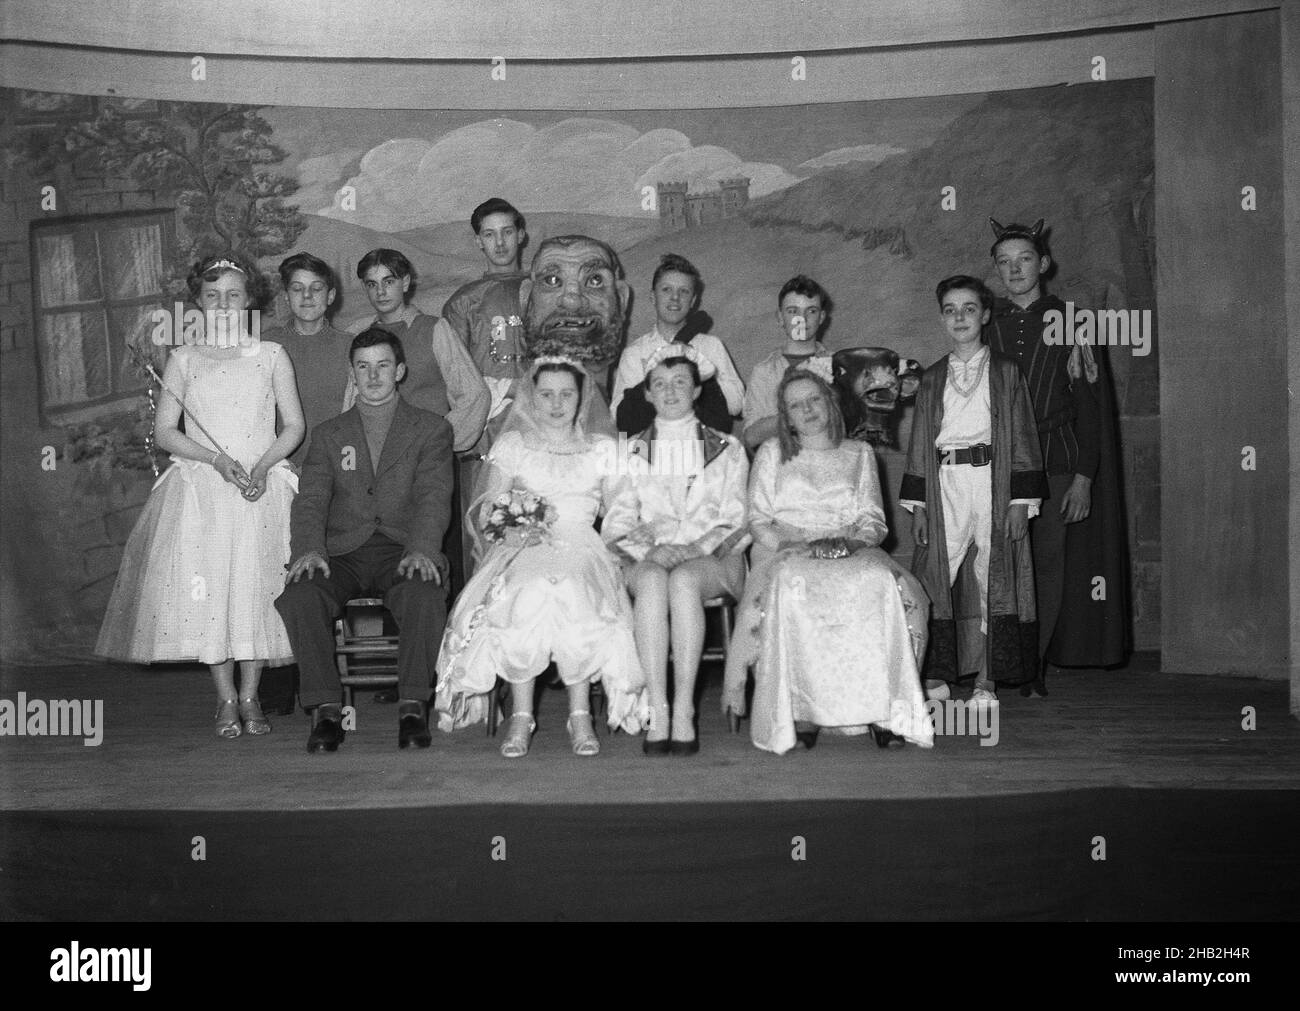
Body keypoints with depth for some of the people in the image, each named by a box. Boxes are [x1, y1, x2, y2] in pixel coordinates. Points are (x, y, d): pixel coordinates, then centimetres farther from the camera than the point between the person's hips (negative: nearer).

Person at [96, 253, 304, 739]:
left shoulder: (271, 355, 10)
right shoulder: (183, 360, 11)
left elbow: (294, 426, 5)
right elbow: (164, 432, 4)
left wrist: (263, 465, -11)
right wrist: (216, 459, -11)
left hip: (262, 485, 0)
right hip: (200, 491, 1)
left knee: (256, 587, -6)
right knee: (204, 588, -8)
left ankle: (249, 695, 5)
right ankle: (226, 698, 2)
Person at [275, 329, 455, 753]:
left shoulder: (431, 429, 13)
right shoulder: (328, 434, 19)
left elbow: (434, 497, -2)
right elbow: (310, 500, 6)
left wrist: (421, 549, -22)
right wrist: (309, 549, -16)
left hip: (403, 551, -2)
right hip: (342, 554, 2)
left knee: (425, 594, -35)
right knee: (299, 595, -29)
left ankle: (412, 706, -24)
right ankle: (326, 710, -21)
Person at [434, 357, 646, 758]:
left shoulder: (602, 448, 18)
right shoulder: (511, 444, 17)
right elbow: (487, 510, 9)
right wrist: (508, 526, -13)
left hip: (580, 547, 0)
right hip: (521, 547, 0)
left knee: (570, 594, -36)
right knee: (525, 595, -36)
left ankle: (580, 714, -26)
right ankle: (520, 715, -27)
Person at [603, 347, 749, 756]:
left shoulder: (727, 449, 14)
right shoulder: (632, 453, 17)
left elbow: (736, 522, 5)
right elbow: (617, 523, 8)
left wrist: (695, 547, -12)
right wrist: (648, 549, -12)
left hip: (712, 558, -1)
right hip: (647, 559, 1)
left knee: (682, 580, -36)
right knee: (652, 581, -35)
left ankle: (684, 713, -37)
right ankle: (658, 714, -38)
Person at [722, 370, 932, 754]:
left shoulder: (859, 453, 20)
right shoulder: (771, 453, 17)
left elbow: (873, 520, 13)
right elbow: (758, 520, 9)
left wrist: (852, 541, -9)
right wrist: (787, 545, -11)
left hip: (853, 552, 1)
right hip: (787, 551, -1)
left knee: (882, 582, -34)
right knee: (791, 585, -38)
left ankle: (883, 707, -31)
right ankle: (800, 708, -34)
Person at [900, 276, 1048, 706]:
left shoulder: (1006, 372, 6)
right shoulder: (932, 378, 13)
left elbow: (1021, 438, 2)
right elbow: (919, 445, 11)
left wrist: (1021, 500, -7)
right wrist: (916, 504, 4)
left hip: (992, 482, -2)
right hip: (943, 484, 2)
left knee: (992, 578, 0)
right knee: (936, 578, -2)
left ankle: (986, 679, 7)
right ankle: (938, 675, 5)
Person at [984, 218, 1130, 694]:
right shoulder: (984, 324, 10)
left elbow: (1089, 403, 2)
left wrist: (1083, 476, -6)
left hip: (1055, 460, -1)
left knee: (1048, 562, -1)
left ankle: (1035, 664, 7)